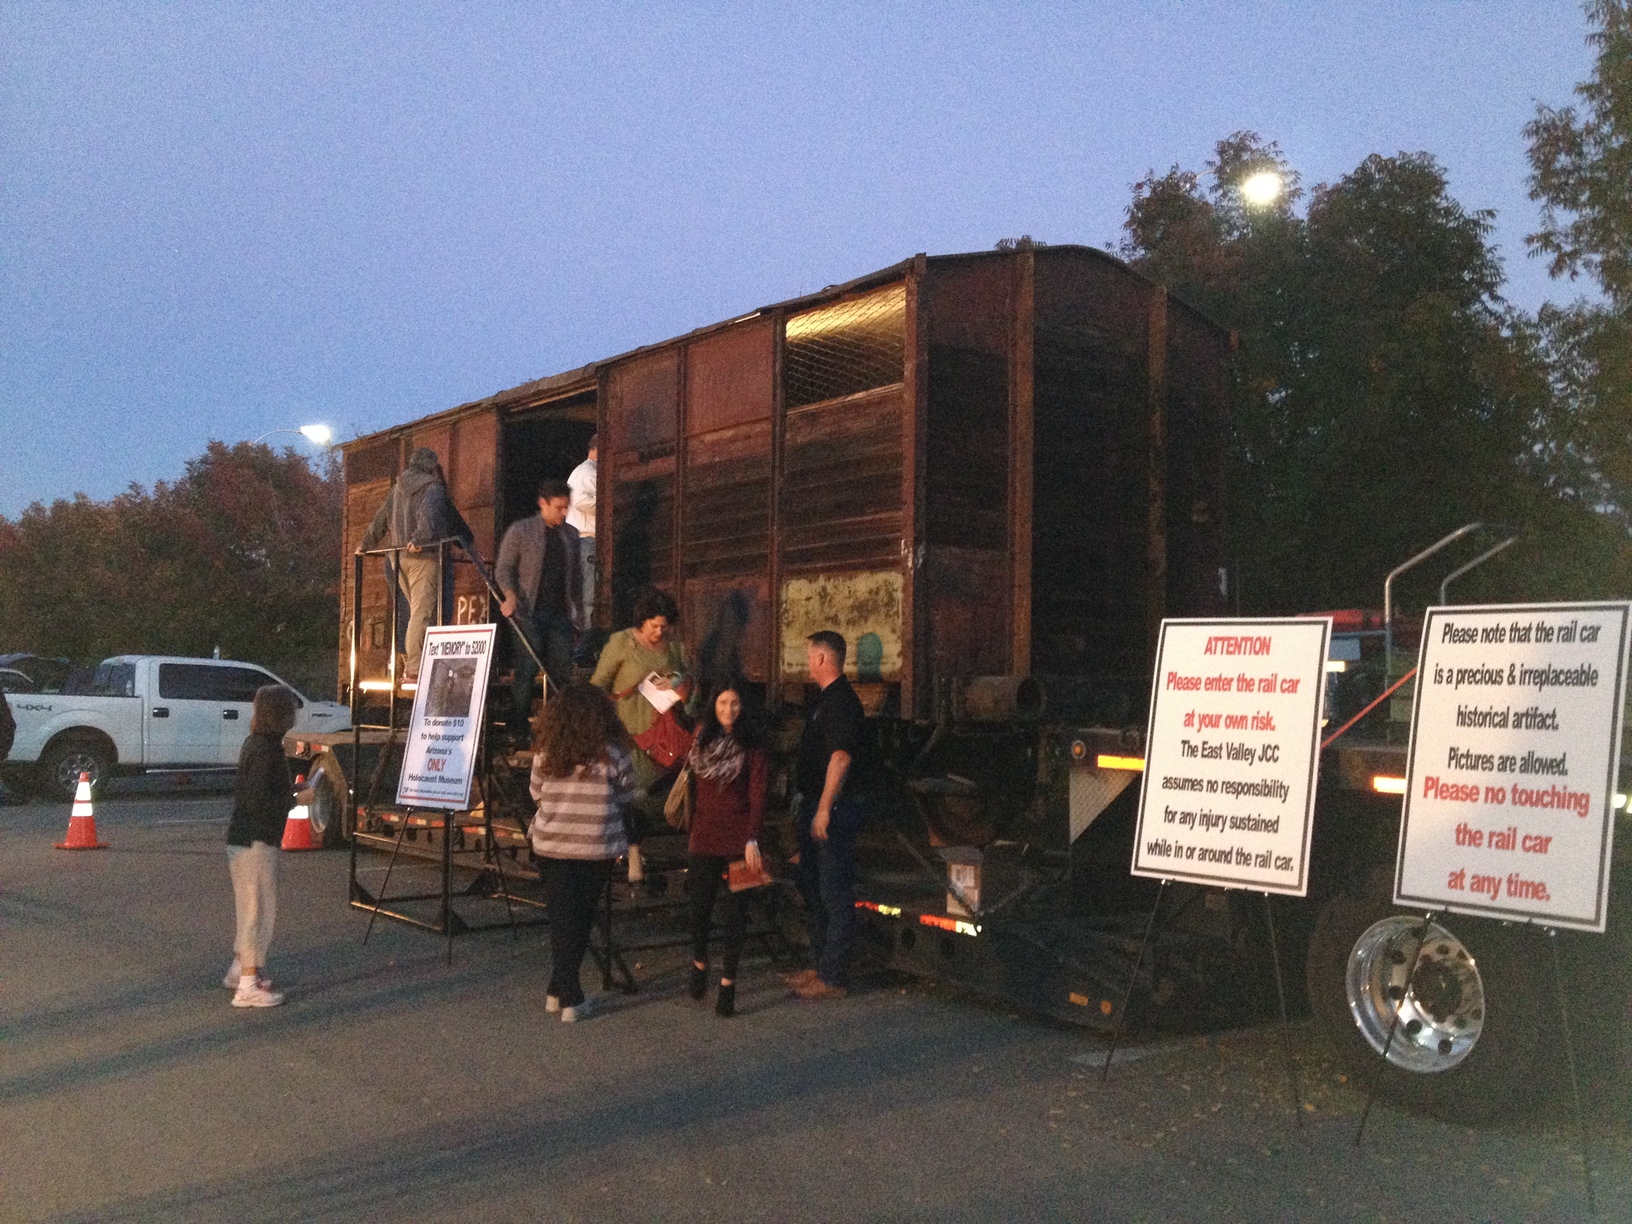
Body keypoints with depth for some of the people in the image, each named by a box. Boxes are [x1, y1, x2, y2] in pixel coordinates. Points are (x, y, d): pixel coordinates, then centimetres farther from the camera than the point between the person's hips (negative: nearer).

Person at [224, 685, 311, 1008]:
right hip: (256, 842, -10)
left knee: (251, 907, 22)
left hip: (246, 839, 10)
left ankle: (240, 969, 34)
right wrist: (298, 799, -16)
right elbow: (259, 803, -24)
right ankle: (248, 985, 1)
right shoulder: (265, 750, -21)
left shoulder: (256, 743, 10)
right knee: (258, 909, -4)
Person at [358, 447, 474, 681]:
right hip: (424, 557, -7)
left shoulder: (396, 490, 18)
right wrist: (420, 539, -30)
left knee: (416, 610, 12)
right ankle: (414, 667, -13)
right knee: (421, 612, -9)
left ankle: (411, 662, 8)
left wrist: (365, 545, 36)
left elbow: (380, 520, 26)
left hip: (399, 557, 7)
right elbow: (428, 514, -21)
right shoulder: (432, 488, -3)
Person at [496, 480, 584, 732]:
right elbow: (503, 569, 1)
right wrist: (510, 597, -16)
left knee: (562, 672, 0)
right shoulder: (520, 531, 2)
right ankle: (517, 727, 0)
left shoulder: (571, 534, 15)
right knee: (527, 670, -6)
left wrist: (578, 612, 14)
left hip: (560, 614, 4)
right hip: (530, 613, -4)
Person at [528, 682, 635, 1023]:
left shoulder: (545, 754, -6)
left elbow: (535, 792, 8)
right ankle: (565, 994, 17)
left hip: (550, 846, 1)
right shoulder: (613, 755, -11)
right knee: (581, 919, 11)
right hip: (596, 849, -1)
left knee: (561, 918, 10)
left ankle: (565, 994, 11)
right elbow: (626, 797, -1)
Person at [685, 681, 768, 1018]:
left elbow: (758, 797, -11)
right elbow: (694, 789, 14)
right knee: (700, 906, 7)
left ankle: (728, 982, 9)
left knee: (735, 911, 1)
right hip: (704, 837, 3)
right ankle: (699, 962, 33)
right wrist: (690, 832, 11)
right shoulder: (702, 740, 8)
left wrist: (752, 840, -20)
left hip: (738, 839, -3)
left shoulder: (752, 747, -6)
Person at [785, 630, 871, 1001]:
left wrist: (824, 809, -26)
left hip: (835, 808, -11)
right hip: (816, 805, 11)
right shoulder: (824, 700, 16)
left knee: (835, 893, -5)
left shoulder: (841, 702, -17)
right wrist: (804, 803, 23)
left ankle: (834, 977, 1)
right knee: (812, 887, 17)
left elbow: (841, 757, -24)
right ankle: (822, 965, 28)